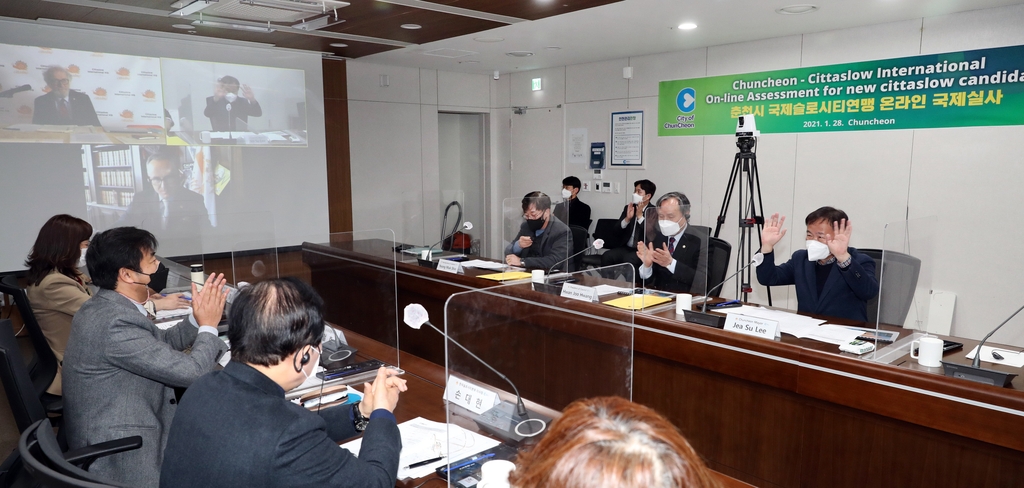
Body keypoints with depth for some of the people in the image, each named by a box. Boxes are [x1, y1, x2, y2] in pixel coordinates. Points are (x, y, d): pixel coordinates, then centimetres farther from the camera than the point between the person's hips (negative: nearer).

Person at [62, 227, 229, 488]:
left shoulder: (106, 307, 2)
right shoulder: (116, 323, -28)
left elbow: (161, 343, 15)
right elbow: (191, 372, -26)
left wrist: (196, 319, 0)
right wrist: (208, 326, -9)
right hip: (119, 455, -9)